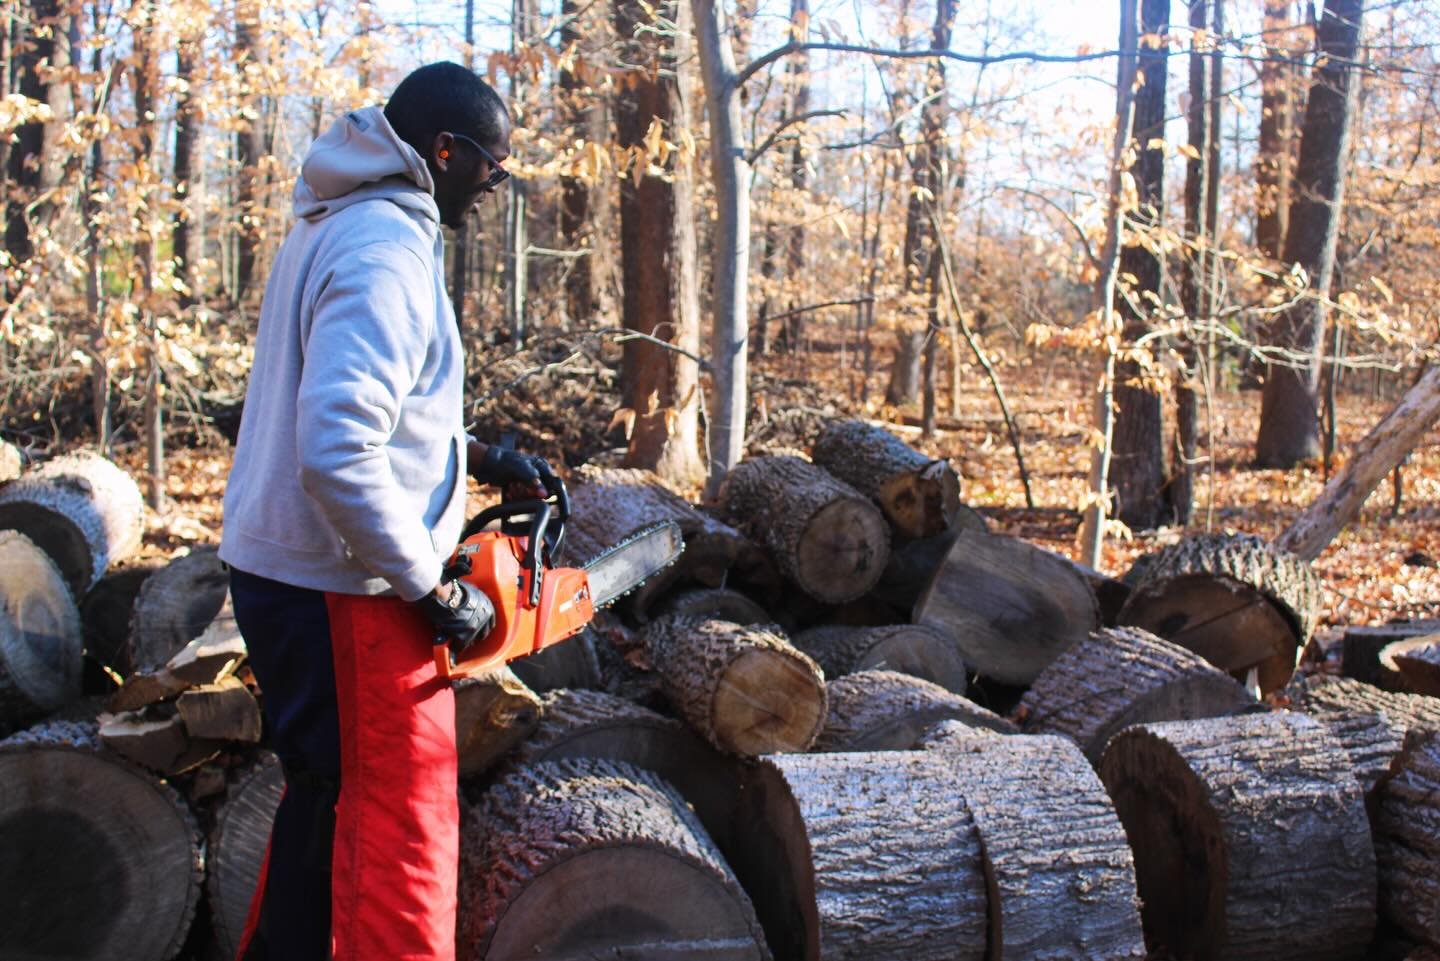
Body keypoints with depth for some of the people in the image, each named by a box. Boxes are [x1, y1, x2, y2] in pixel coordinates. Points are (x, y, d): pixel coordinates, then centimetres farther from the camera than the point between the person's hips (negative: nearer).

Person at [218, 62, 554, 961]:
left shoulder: (337, 226, 11)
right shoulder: (387, 257, -21)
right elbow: (338, 456, -31)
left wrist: (476, 453, 15)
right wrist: (434, 590, -21)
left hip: (280, 574, 10)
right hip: (346, 594, -10)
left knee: (328, 797, 23)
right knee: (397, 830, 0)